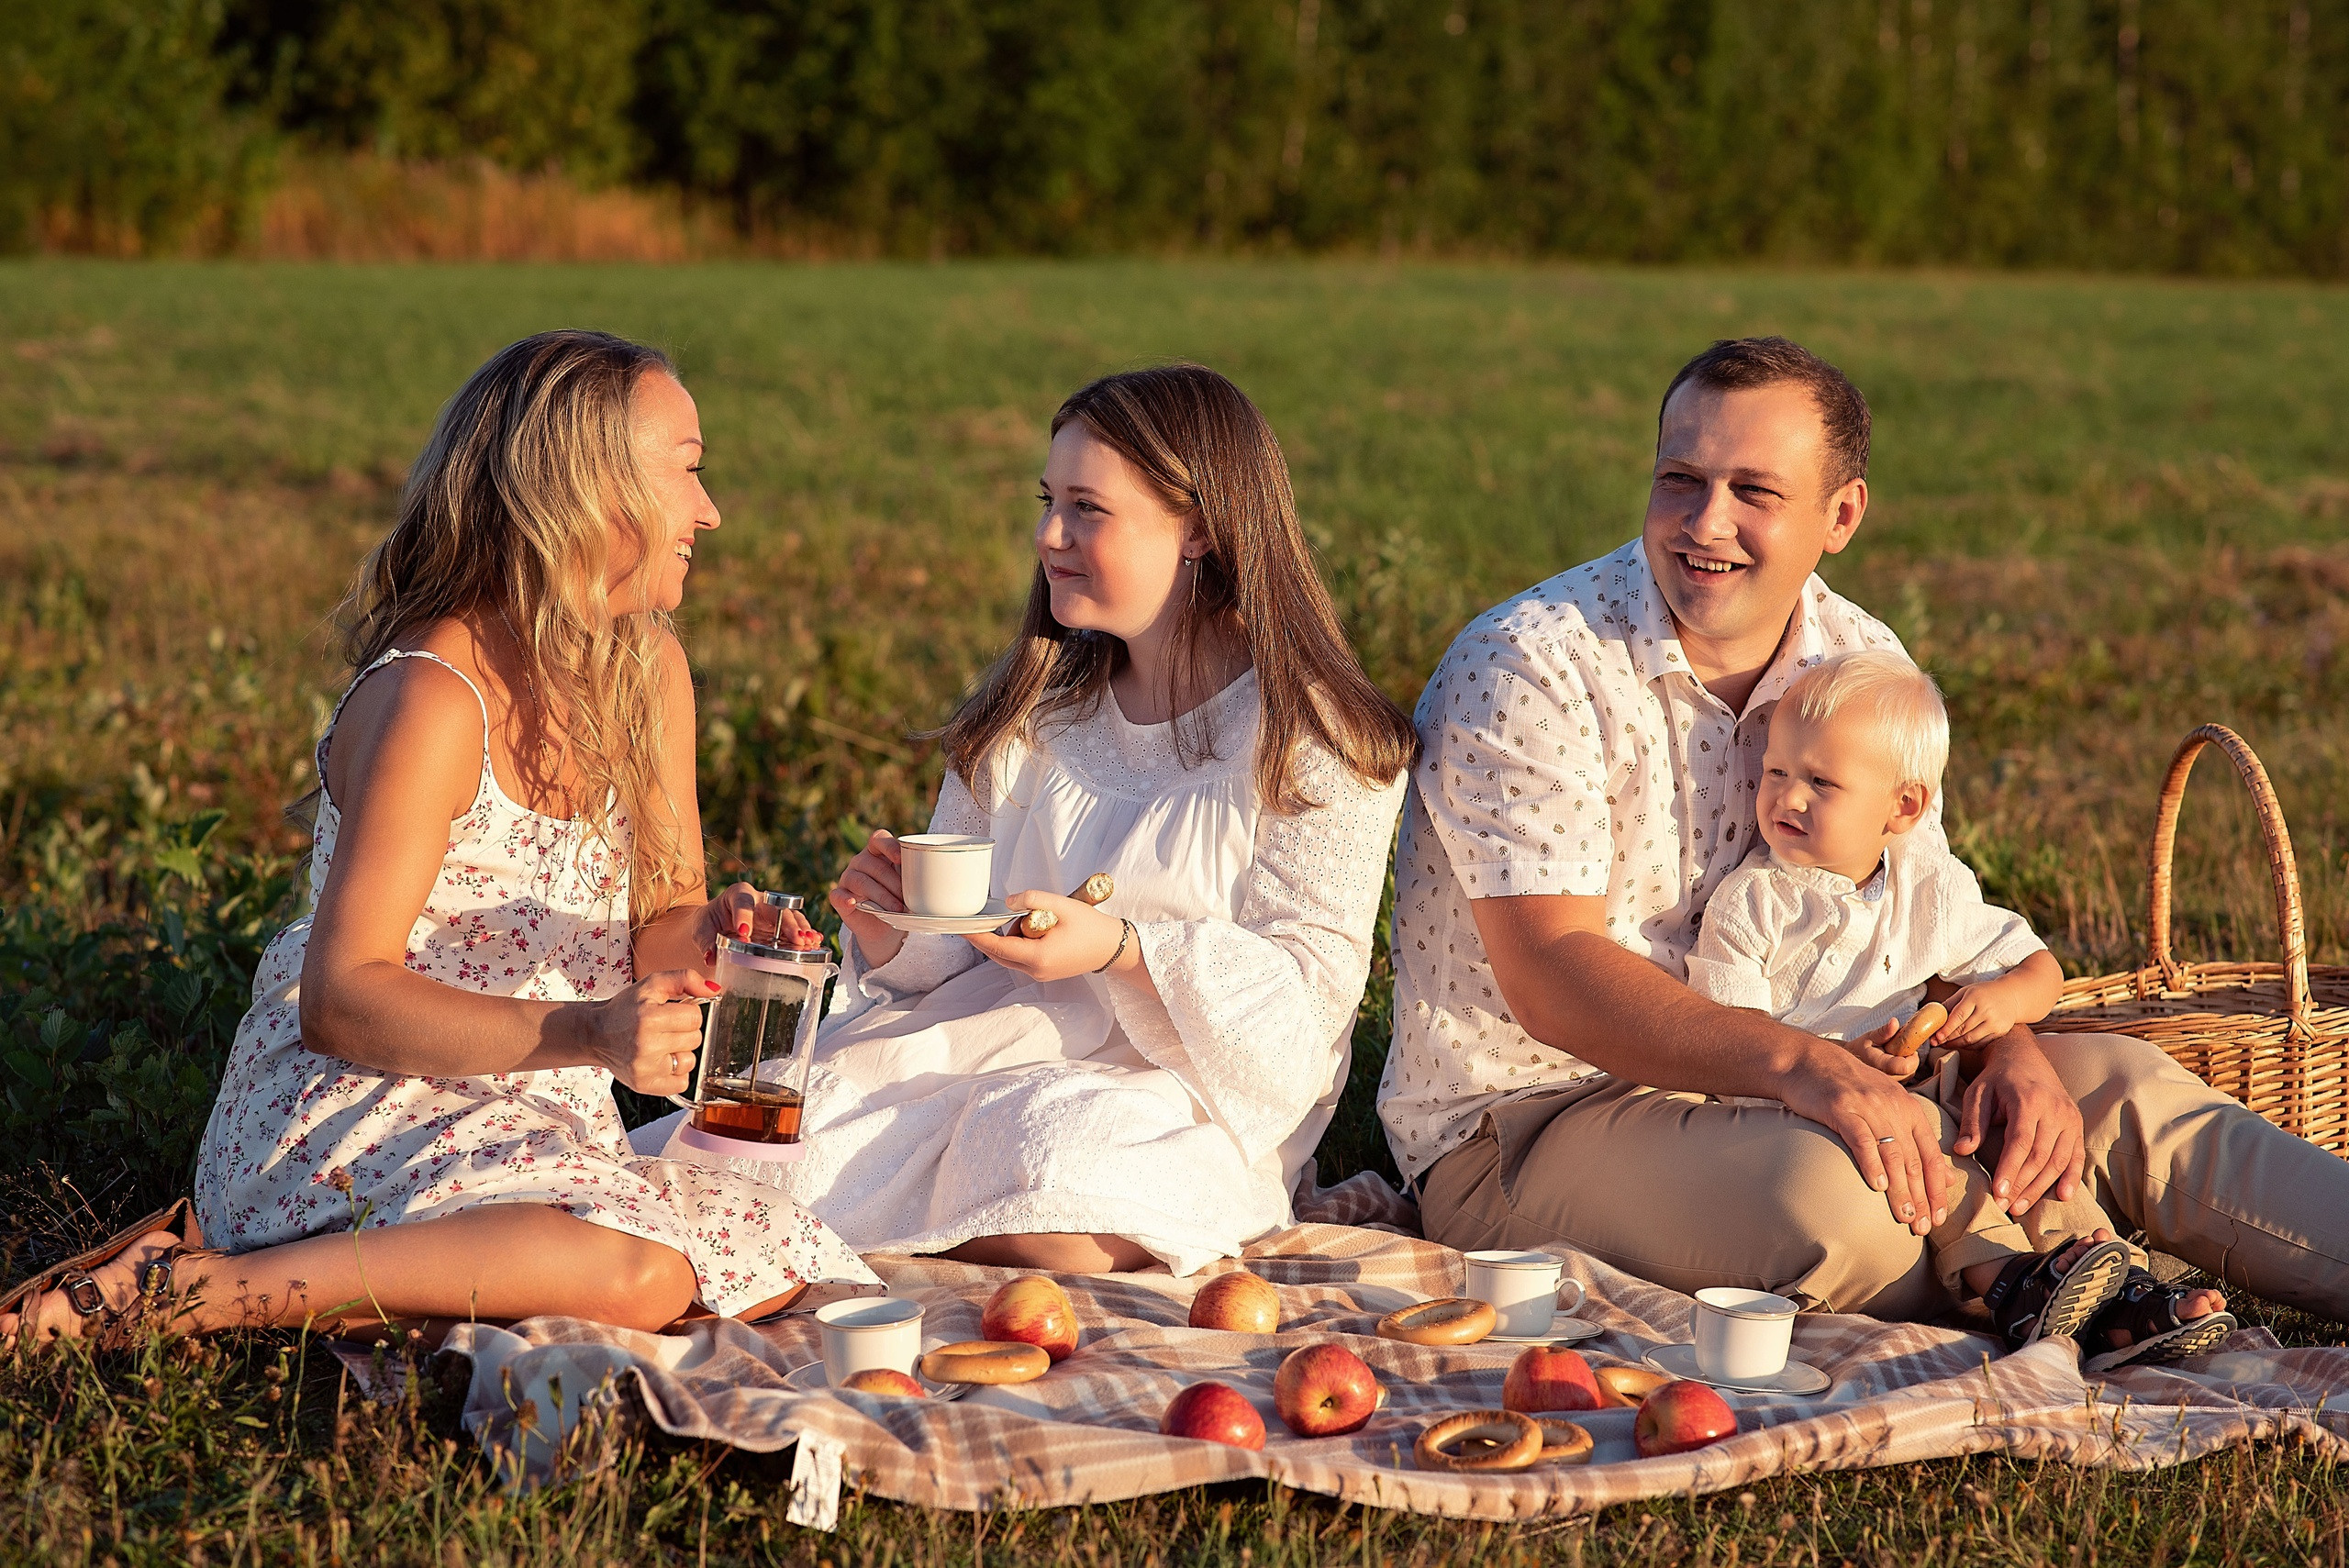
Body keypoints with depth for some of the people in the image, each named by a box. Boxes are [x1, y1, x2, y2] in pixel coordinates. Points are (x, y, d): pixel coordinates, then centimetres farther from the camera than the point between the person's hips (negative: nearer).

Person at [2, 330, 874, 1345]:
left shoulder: (649, 671, 7)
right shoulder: (434, 699, -18)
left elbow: (660, 922, 10)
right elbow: (339, 1000, -22)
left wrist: (707, 936, -14)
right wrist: (584, 1031, -33)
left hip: (537, 1126, 8)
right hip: (350, 1118, -8)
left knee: (781, 1266, -16)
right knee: (634, 1269, -33)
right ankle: (200, 1291, -23)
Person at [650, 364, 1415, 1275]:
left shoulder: (1318, 745, -5)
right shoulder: (1031, 712, 12)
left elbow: (1308, 988, -11)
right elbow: (954, 946, 14)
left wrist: (1120, 951, -26)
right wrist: (894, 937, -11)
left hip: (1188, 1094, -3)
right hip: (998, 1047, 3)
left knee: (1050, 1153, -36)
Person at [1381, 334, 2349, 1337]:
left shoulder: (1861, 664, 4)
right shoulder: (1524, 670, -17)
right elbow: (1550, 974, -25)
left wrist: (2011, 1048, -13)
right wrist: (1798, 1064, -37)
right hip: (1521, 1123, -6)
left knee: (2113, 1086, -8)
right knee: (1830, 1190, -36)